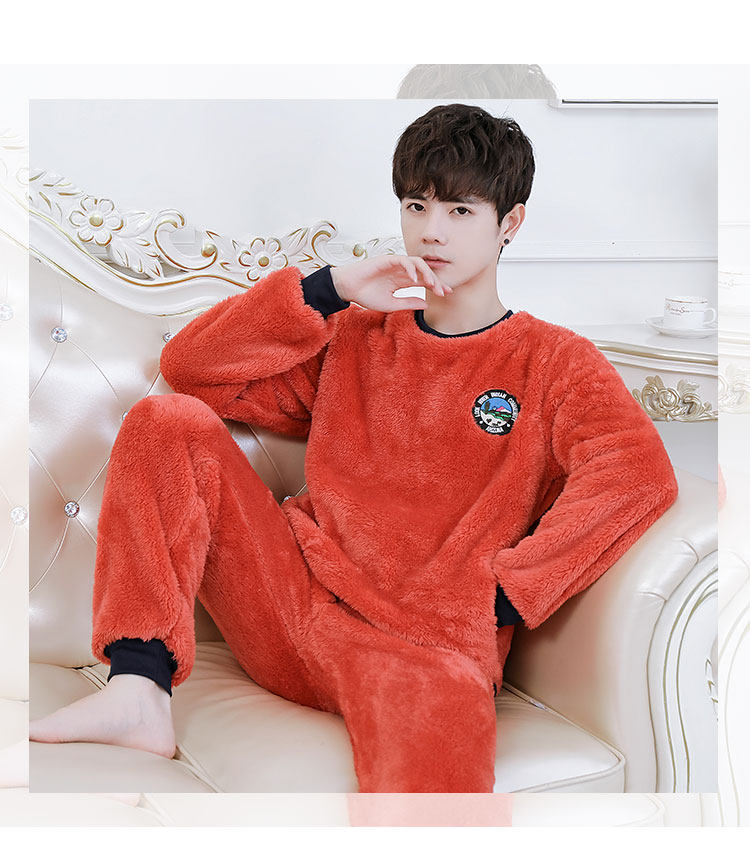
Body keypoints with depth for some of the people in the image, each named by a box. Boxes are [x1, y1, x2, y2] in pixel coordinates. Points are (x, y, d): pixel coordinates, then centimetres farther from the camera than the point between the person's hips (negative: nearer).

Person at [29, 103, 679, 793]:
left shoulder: (553, 362, 7)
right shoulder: (354, 337, 19)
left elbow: (639, 472, -13)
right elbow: (191, 365, 11)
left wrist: (497, 599, -17)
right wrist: (330, 290, 1)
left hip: (427, 643, -4)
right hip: (291, 599, 5)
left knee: (448, 713, -41)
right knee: (165, 423, -9)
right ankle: (139, 691, -18)